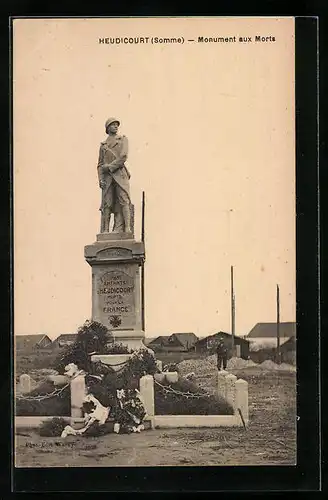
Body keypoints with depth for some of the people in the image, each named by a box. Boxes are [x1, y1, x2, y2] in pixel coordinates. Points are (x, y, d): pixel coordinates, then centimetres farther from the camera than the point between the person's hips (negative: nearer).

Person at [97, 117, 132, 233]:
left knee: (123, 201, -12)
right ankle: (105, 231, -7)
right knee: (107, 204, -5)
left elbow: (123, 157, -2)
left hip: (120, 174, -2)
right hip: (107, 177, 2)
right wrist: (100, 179, 1)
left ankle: (126, 230, -19)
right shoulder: (103, 145, 22)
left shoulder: (123, 139, 14)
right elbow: (100, 164, 16)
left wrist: (109, 167, -6)